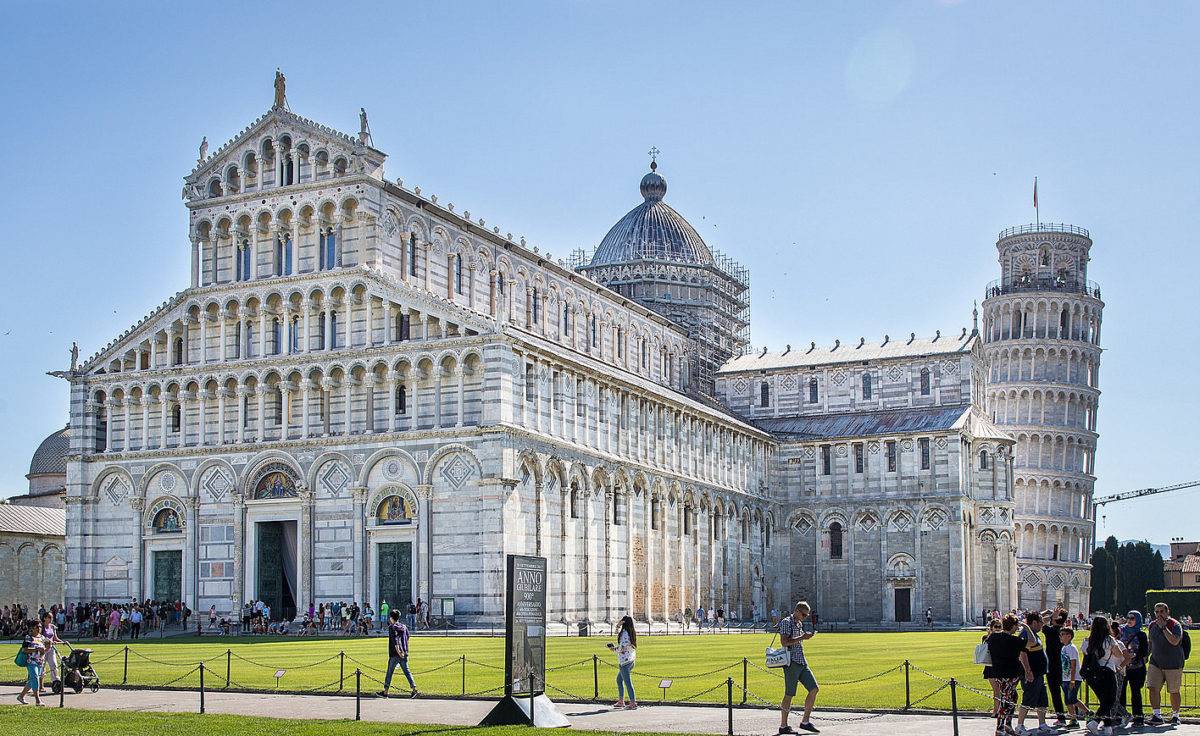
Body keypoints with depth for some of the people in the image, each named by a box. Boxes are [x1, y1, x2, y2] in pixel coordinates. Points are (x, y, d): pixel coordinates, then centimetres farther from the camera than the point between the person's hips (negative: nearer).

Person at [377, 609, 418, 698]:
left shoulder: (392, 627, -5)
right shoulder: (404, 627, 12)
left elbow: (394, 639, -18)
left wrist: (398, 651, -25)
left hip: (394, 654, -5)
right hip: (404, 654, 5)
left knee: (389, 672, 6)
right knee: (406, 671, 2)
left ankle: (385, 692, 14)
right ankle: (414, 688, -14)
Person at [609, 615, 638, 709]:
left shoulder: (624, 634, -17)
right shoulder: (632, 633, 9)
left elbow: (622, 648, -20)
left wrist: (614, 648, -4)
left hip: (624, 661, -9)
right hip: (631, 660, 9)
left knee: (628, 682, -5)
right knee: (619, 680, 20)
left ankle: (633, 703, -4)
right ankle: (621, 701, 23)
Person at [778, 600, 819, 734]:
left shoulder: (799, 624, 19)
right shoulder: (786, 622, -8)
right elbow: (784, 642, -19)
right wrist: (802, 637, -19)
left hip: (802, 663, 9)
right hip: (791, 662, -9)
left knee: (814, 689, 2)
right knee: (789, 694, -5)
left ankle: (805, 722, 8)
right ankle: (783, 726, 2)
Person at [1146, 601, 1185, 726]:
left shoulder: (1175, 625, -10)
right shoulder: (1153, 625, 7)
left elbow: (1174, 641, -26)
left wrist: (1163, 627, -24)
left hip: (1173, 664, -4)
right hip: (1155, 663, 4)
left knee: (1174, 691, 5)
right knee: (1153, 688, -10)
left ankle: (1175, 716, 23)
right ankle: (1157, 716, -4)